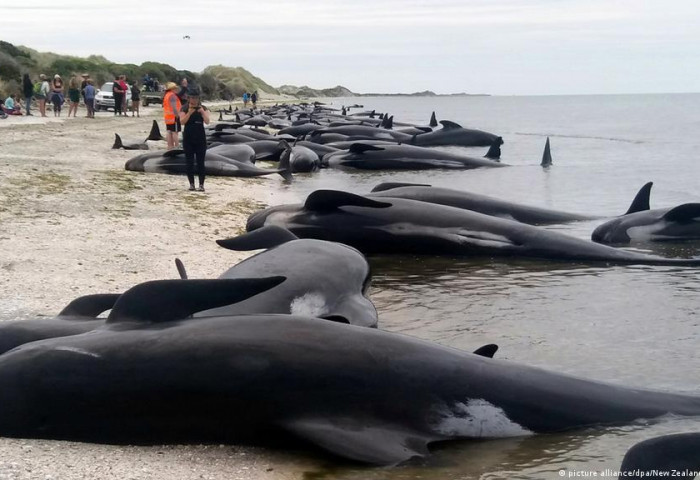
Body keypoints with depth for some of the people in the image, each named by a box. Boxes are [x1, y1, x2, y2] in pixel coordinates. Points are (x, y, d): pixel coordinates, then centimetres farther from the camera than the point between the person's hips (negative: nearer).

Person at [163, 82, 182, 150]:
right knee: (175, 132, -8)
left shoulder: (166, 95, 16)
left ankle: (170, 145, 13)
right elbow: (174, 106, -23)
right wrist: (177, 115, -22)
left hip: (167, 116, 10)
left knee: (169, 132, 10)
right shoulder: (172, 95, -15)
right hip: (174, 116, -10)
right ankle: (177, 146, -9)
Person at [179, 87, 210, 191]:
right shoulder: (184, 109, 0)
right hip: (188, 139, 0)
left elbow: (207, 122, -10)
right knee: (189, 162, 3)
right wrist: (189, 112, -26)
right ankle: (191, 184, 11)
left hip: (200, 139, 0)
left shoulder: (203, 108, 2)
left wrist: (202, 112, -25)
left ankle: (201, 184, 1)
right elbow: (182, 121, -13)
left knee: (200, 162, -2)